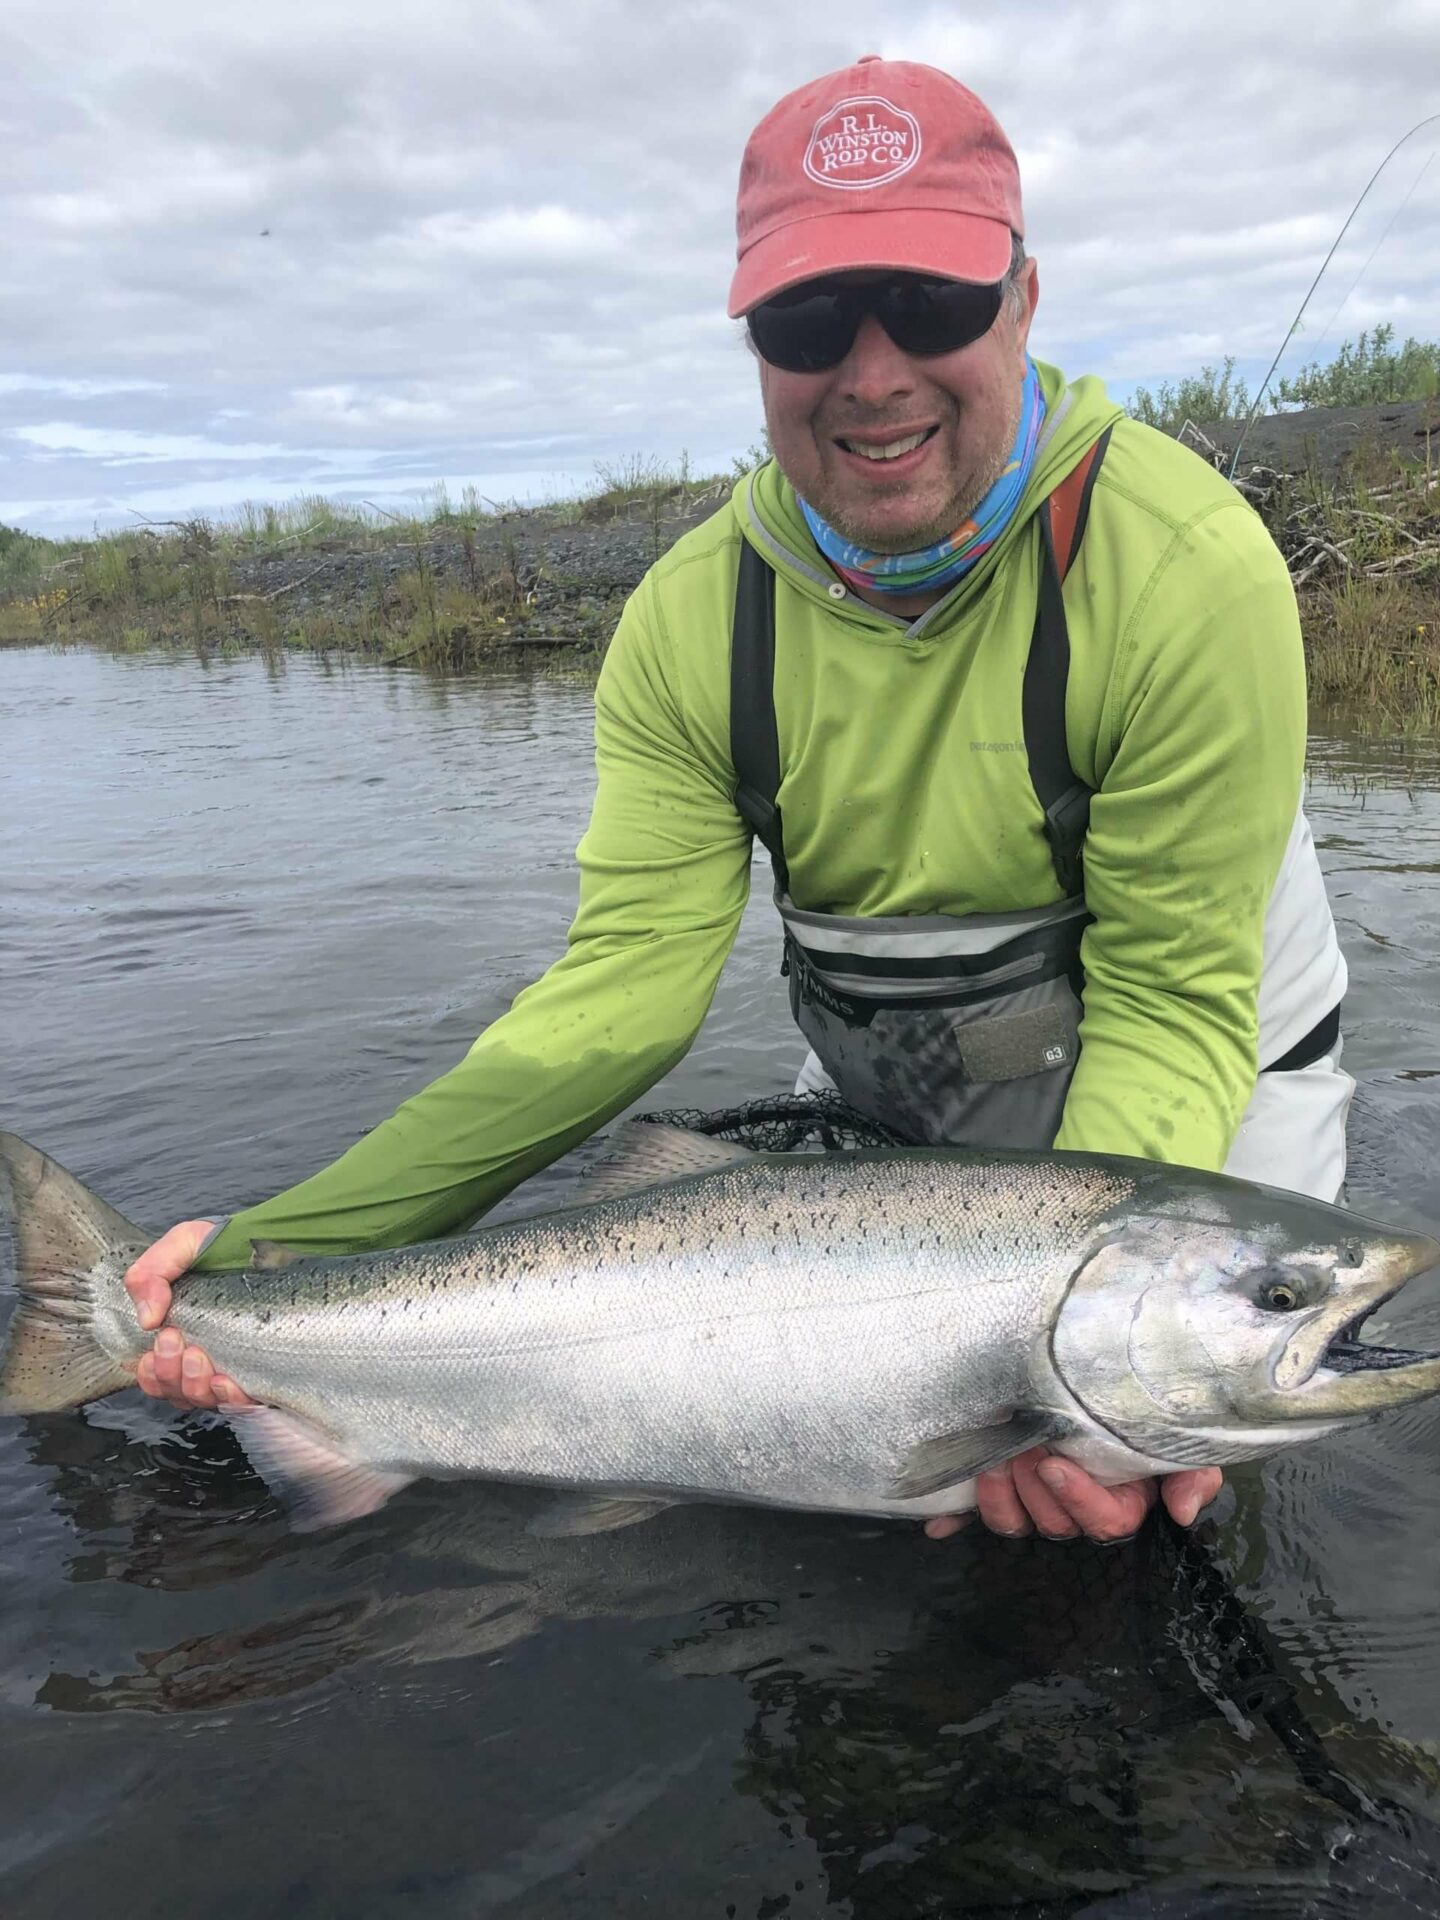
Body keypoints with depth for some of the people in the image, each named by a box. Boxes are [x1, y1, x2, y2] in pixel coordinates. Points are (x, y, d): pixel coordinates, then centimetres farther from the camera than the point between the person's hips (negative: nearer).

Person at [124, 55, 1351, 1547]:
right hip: (873, 1105, 3)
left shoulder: (1184, 567, -26)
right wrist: (287, 1241, -29)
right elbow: (627, 983, -21)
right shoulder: (689, 619, -15)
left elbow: (1174, 1003, -25)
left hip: (1190, 1083, -2)